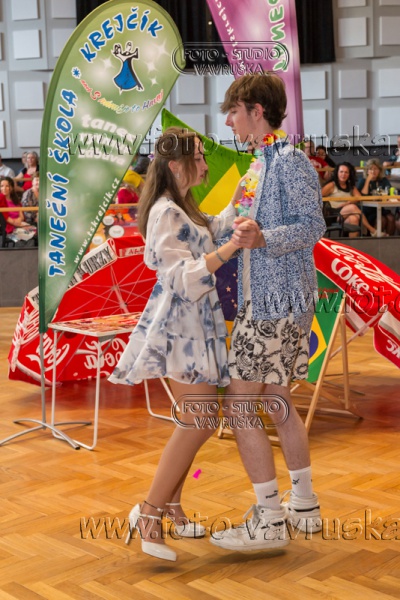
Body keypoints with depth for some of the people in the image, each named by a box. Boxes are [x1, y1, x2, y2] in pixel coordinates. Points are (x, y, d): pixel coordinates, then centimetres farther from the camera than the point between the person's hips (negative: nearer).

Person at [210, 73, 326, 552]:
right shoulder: (262, 161, 16)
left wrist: (261, 239, -32)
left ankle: (270, 522, -1)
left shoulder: (290, 159, -12)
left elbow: (313, 225, -19)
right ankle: (304, 507, 26)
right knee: (276, 402, 15)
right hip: (263, 298, 10)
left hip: (276, 301, -10)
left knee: (239, 404, -9)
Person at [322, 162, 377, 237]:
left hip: (348, 216, 4)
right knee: (353, 207, -31)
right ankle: (373, 230, -29)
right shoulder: (331, 185, 6)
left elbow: (359, 197, 6)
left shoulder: (351, 186, 22)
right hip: (334, 216, -4)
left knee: (354, 218, -34)